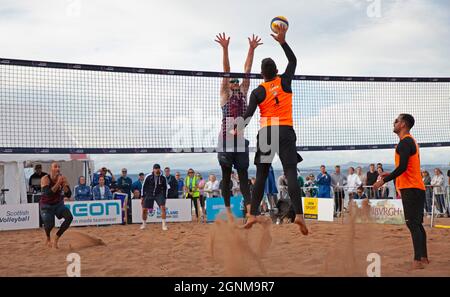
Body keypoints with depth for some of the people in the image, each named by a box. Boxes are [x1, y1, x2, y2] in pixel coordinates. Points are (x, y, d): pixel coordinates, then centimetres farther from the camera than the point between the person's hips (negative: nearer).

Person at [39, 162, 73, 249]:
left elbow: (68, 195, -14)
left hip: (59, 204, 3)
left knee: (69, 217, -21)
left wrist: (64, 185, -30)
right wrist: (58, 183, -39)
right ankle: (48, 239, 18)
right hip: (46, 206, -3)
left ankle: (56, 238, -3)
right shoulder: (45, 179, -22)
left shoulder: (63, 178, -11)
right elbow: (47, 193, -36)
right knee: (50, 225, -21)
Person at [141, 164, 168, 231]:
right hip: (149, 194, 0)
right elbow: (144, 186, -1)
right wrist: (142, 196, 0)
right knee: (144, 209, -2)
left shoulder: (162, 178, -7)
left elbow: (165, 188, 6)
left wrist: (164, 198, 6)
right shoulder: (148, 177, -11)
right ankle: (143, 224, 22)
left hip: (159, 194, 0)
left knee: (163, 207, -18)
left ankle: (164, 224, -10)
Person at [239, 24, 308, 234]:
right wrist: (283, 42, 20)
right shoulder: (284, 82, 7)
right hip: (286, 131, 0)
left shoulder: (258, 92, 3)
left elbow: (248, 115, -3)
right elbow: (293, 61, 22)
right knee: (291, 173, -9)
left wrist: (239, 129, 13)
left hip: (265, 133, 1)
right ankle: (299, 213, -24)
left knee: (261, 176, 10)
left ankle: (253, 215, 10)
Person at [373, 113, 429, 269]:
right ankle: (423, 257, 17)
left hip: (410, 189, -10)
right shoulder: (410, 141, 19)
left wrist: (384, 180, -17)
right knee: (417, 224, 13)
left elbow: (402, 167, -21)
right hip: (417, 188, 10)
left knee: (412, 224, -11)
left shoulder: (405, 142, -13)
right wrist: (391, 175, 25)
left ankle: (417, 260, -14)